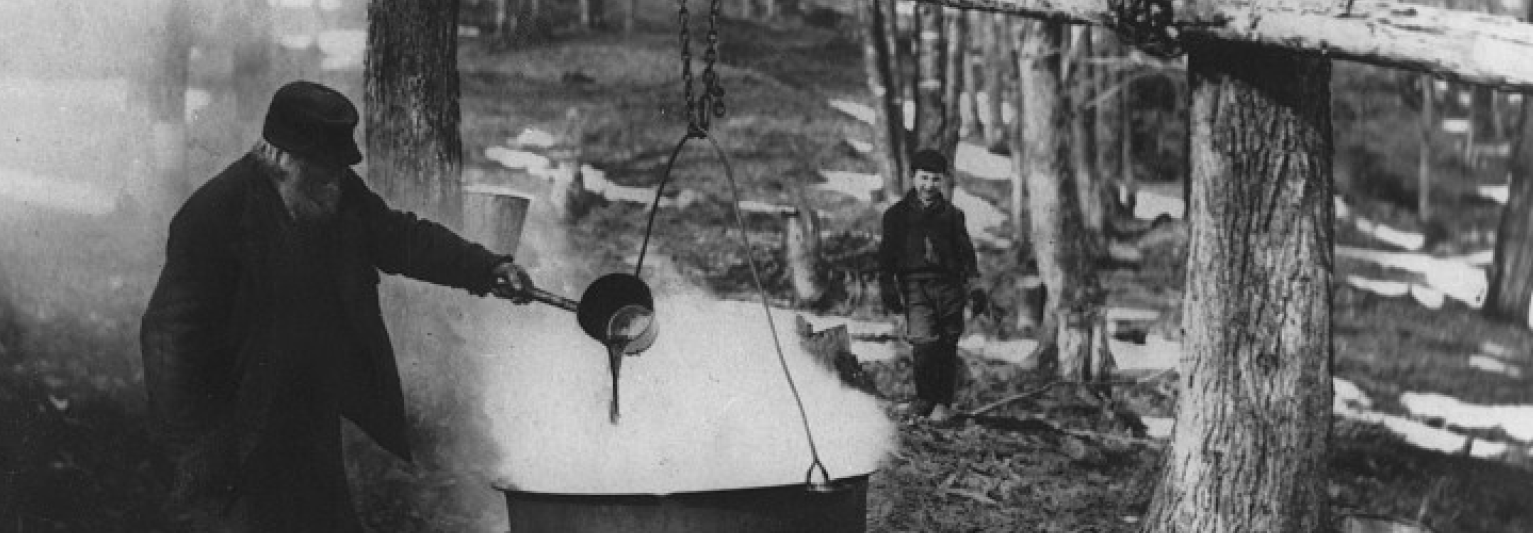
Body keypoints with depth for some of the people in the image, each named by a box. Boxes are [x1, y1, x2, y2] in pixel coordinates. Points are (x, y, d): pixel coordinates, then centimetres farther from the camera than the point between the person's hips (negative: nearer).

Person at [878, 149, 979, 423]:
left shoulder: (952, 215, 13)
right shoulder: (897, 215, 11)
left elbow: (966, 253, 15)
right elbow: (886, 256, 10)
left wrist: (974, 286, 5)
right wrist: (888, 290, 2)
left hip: (949, 286, 2)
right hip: (915, 285, -2)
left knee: (947, 347, 0)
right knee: (924, 342, -17)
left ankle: (943, 403, 10)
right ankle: (925, 397, -1)